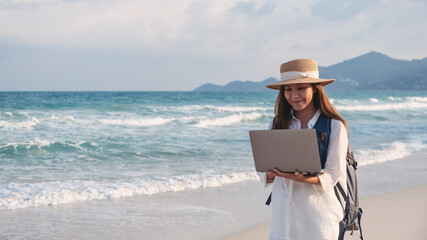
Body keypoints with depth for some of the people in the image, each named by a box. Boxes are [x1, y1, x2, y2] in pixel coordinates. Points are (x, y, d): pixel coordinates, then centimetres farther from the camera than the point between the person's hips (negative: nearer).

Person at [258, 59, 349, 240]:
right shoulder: (277, 124, 9)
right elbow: (264, 173, 8)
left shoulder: (334, 126, -3)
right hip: (282, 216, 3)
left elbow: (333, 175, -6)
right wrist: (271, 173, -15)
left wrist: (301, 178, -23)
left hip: (318, 213, -3)